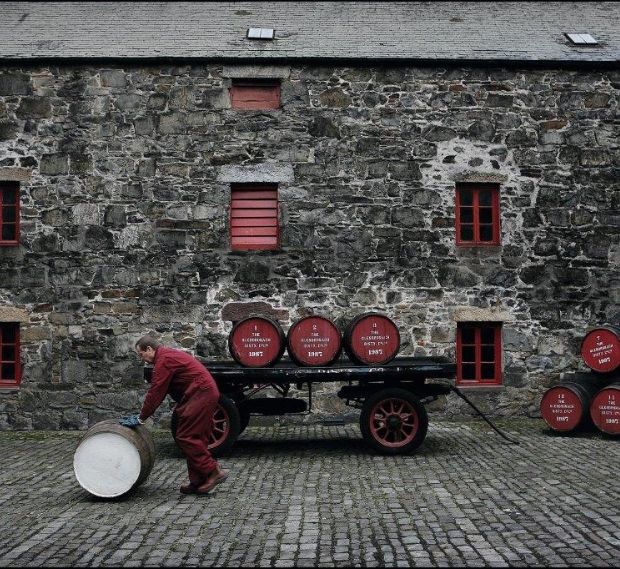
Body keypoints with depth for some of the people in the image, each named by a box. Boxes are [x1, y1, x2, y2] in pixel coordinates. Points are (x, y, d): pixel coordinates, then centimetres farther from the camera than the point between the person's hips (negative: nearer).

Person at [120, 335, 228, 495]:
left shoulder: (163, 360, -11)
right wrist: (143, 415, 21)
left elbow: (155, 392, -14)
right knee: (196, 439, 11)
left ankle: (213, 472, -8)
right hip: (207, 394, 11)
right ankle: (198, 482, 14)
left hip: (200, 396, -11)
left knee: (185, 437, -9)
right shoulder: (169, 355, 22)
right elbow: (159, 391, 24)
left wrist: (141, 418, -7)